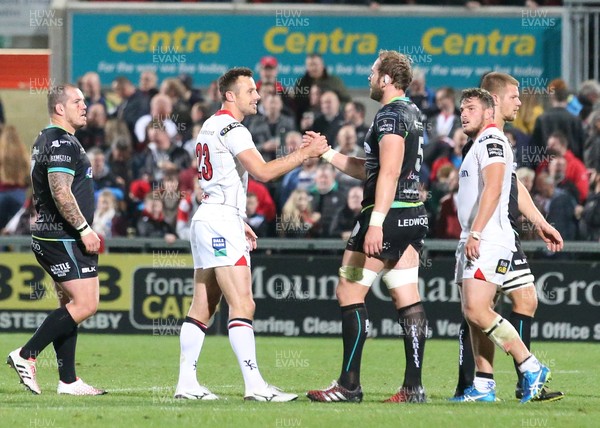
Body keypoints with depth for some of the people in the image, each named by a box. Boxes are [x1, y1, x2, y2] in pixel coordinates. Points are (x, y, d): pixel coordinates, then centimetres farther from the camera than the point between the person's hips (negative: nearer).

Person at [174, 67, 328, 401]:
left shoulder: (211, 126, 19)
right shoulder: (232, 129, -12)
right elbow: (263, 172, -22)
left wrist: (239, 222, 27)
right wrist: (305, 154, -16)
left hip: (207, 218, 10)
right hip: (221, 220, -10)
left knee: (202, 308, 9)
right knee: (243, 305, -14)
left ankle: (187, 383, 8)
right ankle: (255, 385, -20)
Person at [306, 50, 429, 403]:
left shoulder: (391, 115, -12)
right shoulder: (412, 113, 19)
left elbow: (389, 173, -22)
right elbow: (369, 171, 24)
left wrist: (376, 223, -28)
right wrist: (326, 153, 26)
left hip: (389, 213, -10)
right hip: (414, 215, 10)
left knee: (349, 292, -4)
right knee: (408, 299, 6)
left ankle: (349, 385, -5)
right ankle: (414, 386, 2)